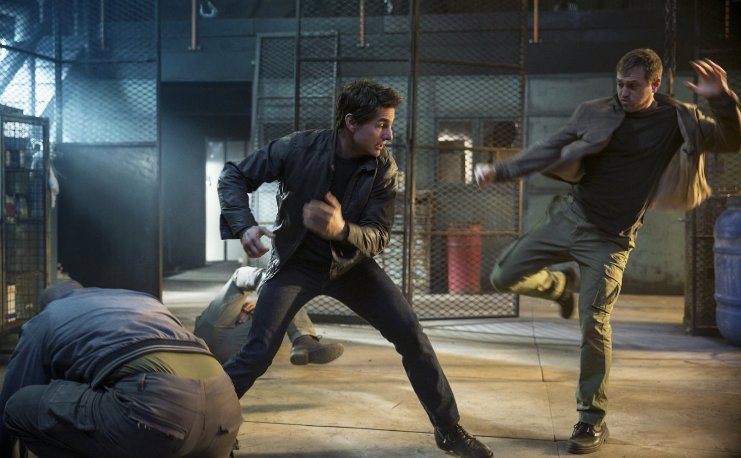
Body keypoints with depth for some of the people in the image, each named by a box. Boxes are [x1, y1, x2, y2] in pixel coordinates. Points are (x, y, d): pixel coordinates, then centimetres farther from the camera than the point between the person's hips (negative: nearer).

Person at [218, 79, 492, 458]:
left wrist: (342, 230, -41)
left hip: (350, 264, 2)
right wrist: (244, 225, -30)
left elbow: (378, 237, -18)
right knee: (257, 353, -13)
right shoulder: (298, 149, -22)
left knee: (411, 336, -5)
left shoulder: (384, 169, -16)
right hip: (296, 263, -2)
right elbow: (234, 176, -12)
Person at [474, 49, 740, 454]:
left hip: (610, 239, -3)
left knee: (594, 323, -10)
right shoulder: (594, 113, 1)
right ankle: (563, 285, 32)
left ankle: (592, 419, 6)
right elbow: (550, 150, 4)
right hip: (570, 215, 3)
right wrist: (501, 171, -5)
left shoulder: (678, 121, 0)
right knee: (504, 277, 1)